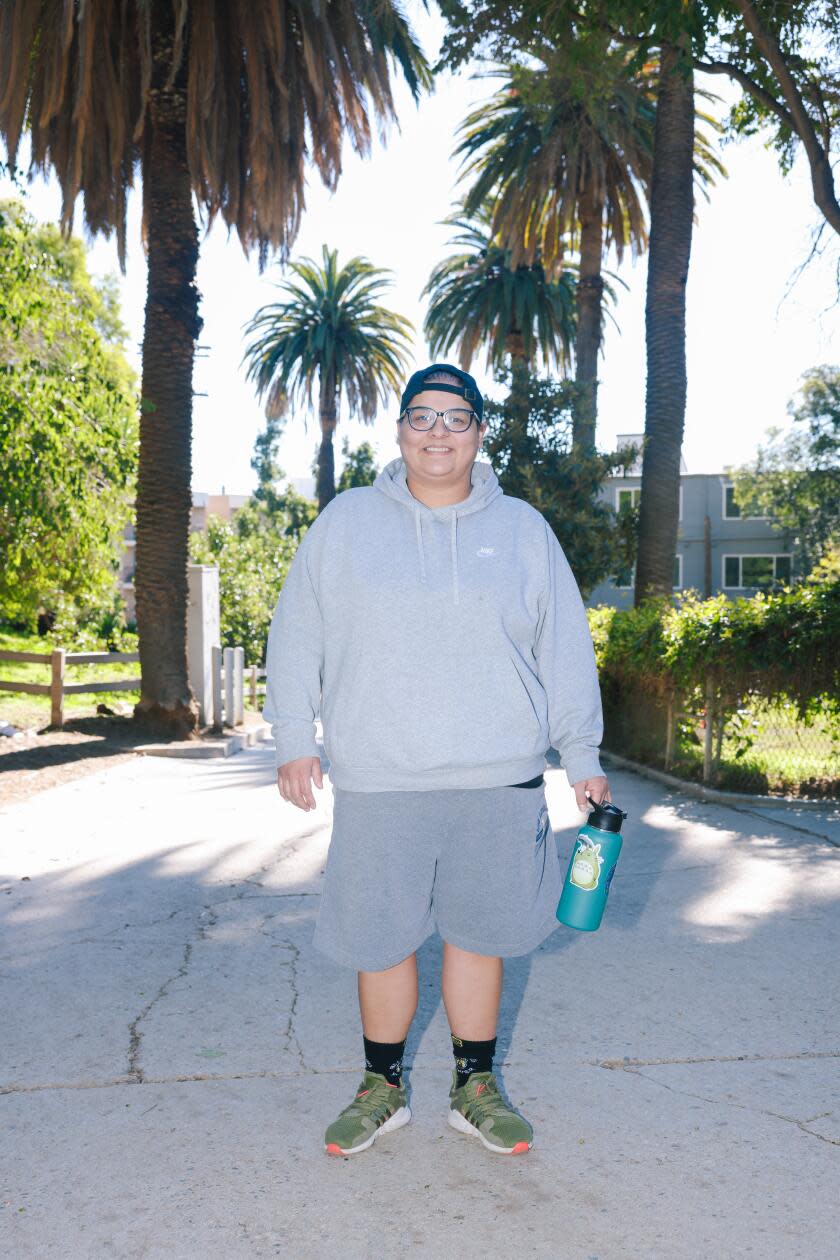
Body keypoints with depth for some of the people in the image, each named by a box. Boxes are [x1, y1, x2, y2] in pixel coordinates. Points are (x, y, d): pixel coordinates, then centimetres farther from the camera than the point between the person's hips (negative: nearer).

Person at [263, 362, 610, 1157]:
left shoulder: (523, 530, 7)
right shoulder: (346, 522, 5)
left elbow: (565, 652, 10)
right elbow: (296, 637, 8)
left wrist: (583, 758, 8)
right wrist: (294, 740, 2)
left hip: (498, 779, 1)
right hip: (377, 781, 0)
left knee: (479, 933, 10)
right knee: (380, 939, 9)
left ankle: (475, 1087, 29)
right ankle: (382, 1088, 29)